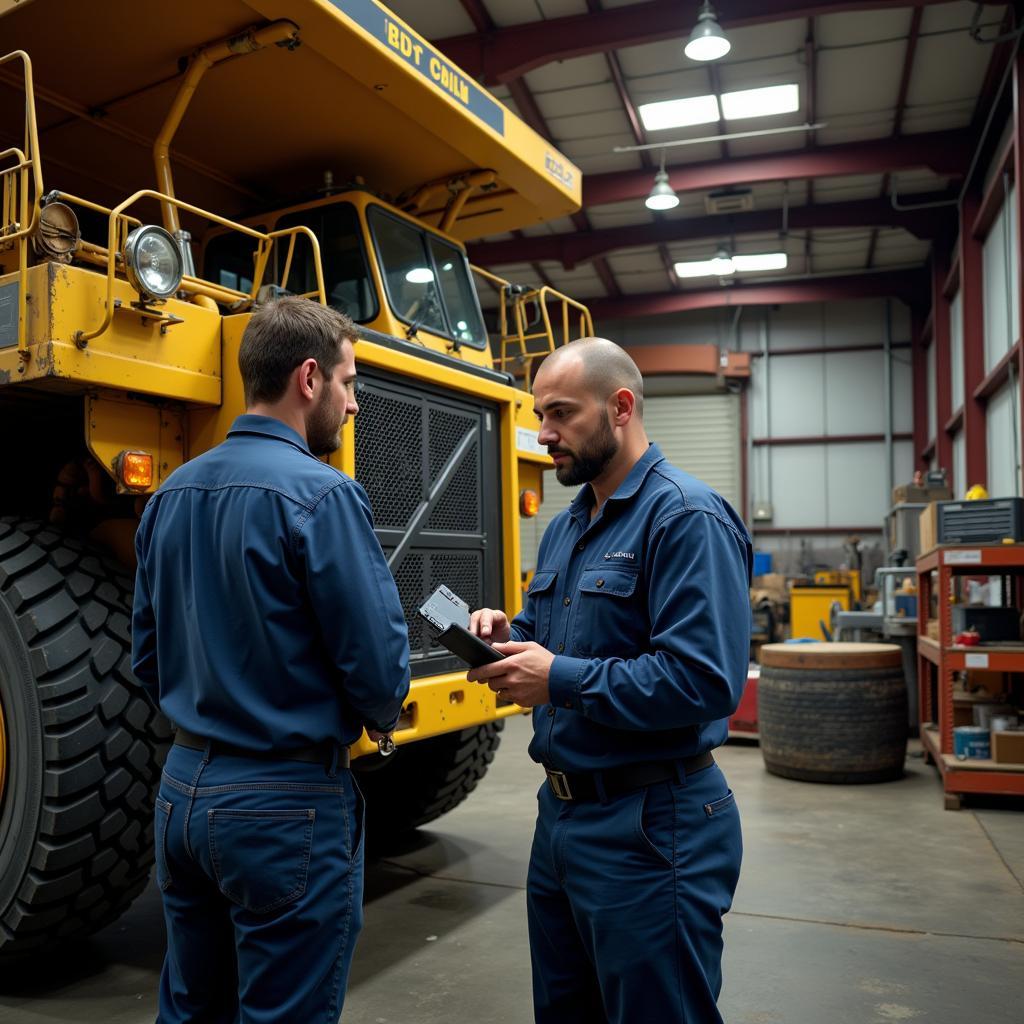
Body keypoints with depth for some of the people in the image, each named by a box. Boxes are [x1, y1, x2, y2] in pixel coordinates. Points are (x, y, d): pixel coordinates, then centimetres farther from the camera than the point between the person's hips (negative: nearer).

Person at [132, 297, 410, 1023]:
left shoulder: (171, 493, 5)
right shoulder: (319, 493, -19)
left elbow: (149, 658, 11)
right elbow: (378, 665, -19)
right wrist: (378, 718, 3)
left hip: (184, 786, 8)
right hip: (287, 802, -7)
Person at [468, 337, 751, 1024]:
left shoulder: (687, 518, -18)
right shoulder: (564, 529, 11)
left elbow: (704, 679, -28)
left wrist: (561, 679, -24)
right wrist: (506, 635, -3)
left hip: (650, 827, -9)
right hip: (561, 811, 9)